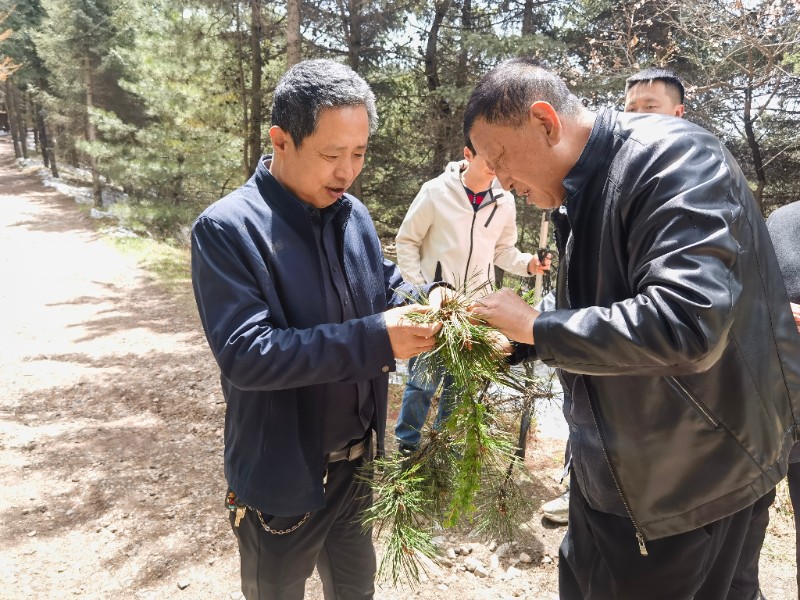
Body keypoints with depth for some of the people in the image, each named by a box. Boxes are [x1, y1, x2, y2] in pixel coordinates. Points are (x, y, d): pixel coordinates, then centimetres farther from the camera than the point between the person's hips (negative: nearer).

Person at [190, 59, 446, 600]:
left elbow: (384, 287, 9)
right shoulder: (226, 229, -21)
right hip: (283, 478, -5)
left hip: (358, 460, 6)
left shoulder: (354, 215, -2)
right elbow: (244, 353, -28)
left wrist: (424, 302, -15)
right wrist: (375, 338, -32)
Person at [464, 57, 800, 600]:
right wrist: (512, 342, 0)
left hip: (695, 480, -8)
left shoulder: (672, 158, -22)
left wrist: (535, 326, -25)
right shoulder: (583, 192, 5)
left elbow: (686, 322, -36)